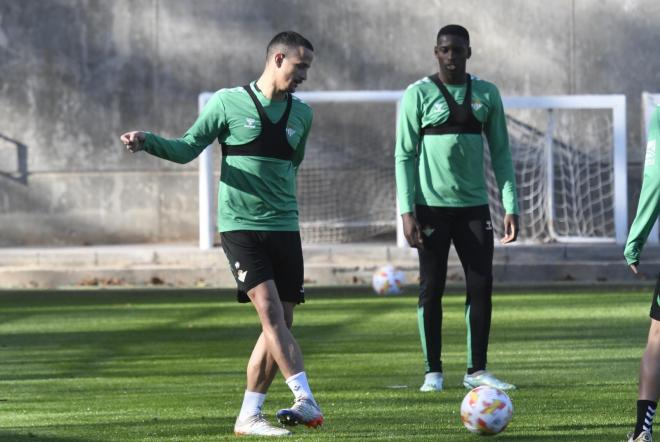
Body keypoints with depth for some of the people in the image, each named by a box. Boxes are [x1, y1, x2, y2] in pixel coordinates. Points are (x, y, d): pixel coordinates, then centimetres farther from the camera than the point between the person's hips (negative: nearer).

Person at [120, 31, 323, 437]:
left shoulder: (302, 114, 11)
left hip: (284, 228, 5)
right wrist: (148, 142, -12)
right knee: (270, 311, -18)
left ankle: (249, 416, 7)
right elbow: (188, 149, 2)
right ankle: (305, 401, -26)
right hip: (240, 226, -5)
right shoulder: (228, 103, -2)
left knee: (281, 323, 0)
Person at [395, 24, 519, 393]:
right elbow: (404, 155, -3)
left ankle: (477, 370, 7)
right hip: (432, 206, -3)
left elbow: (501, 152, 10)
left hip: (474, 205, 3)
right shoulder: (418, 95, -2)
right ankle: (433, 372, 6)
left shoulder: (487, 95, 7)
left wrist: (511, 207, 3)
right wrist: (407, 212, -11)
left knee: (482, 285, -1)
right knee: (432, 288, 1)